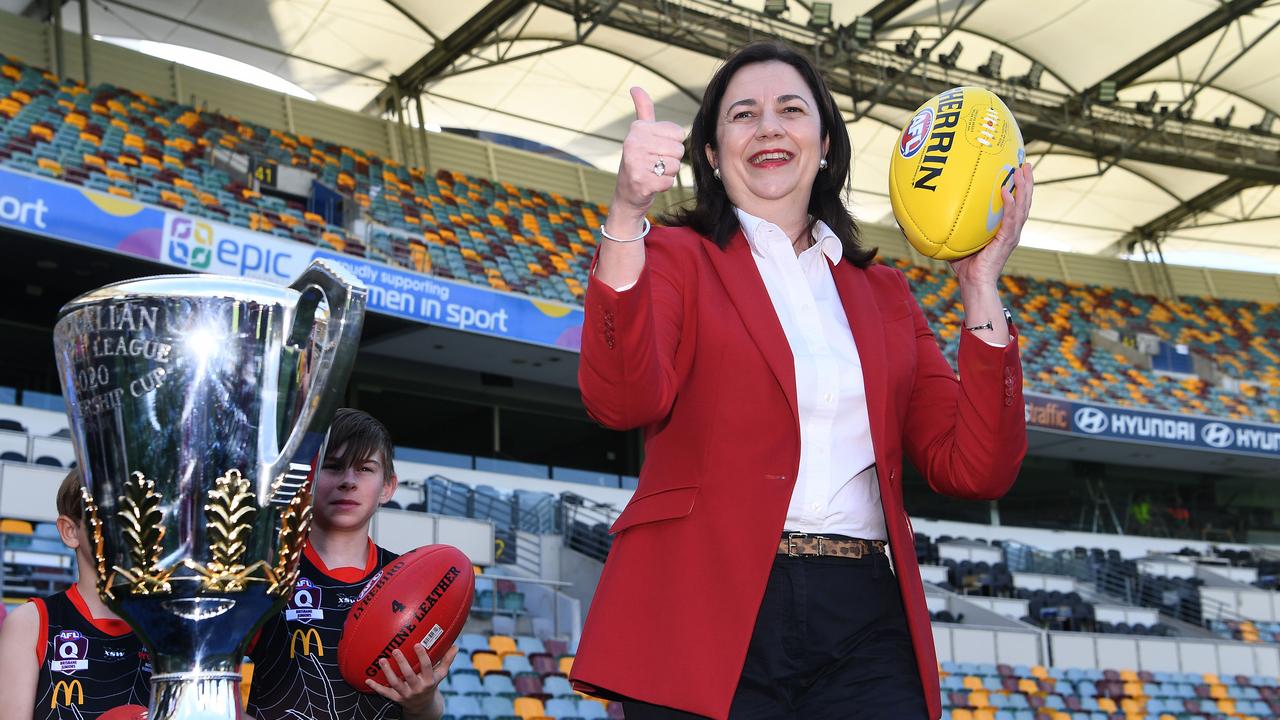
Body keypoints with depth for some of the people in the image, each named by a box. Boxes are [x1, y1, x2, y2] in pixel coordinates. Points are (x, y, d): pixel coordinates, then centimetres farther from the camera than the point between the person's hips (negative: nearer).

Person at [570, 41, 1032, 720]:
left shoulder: (882, 293, 18)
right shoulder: (678, 257, 8)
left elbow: (973, 471, 9)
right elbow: (623, 400, -13)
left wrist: (979, 289, 4)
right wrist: (627, 214, -24)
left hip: (863, 632, 3)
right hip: (709, 613, -3)